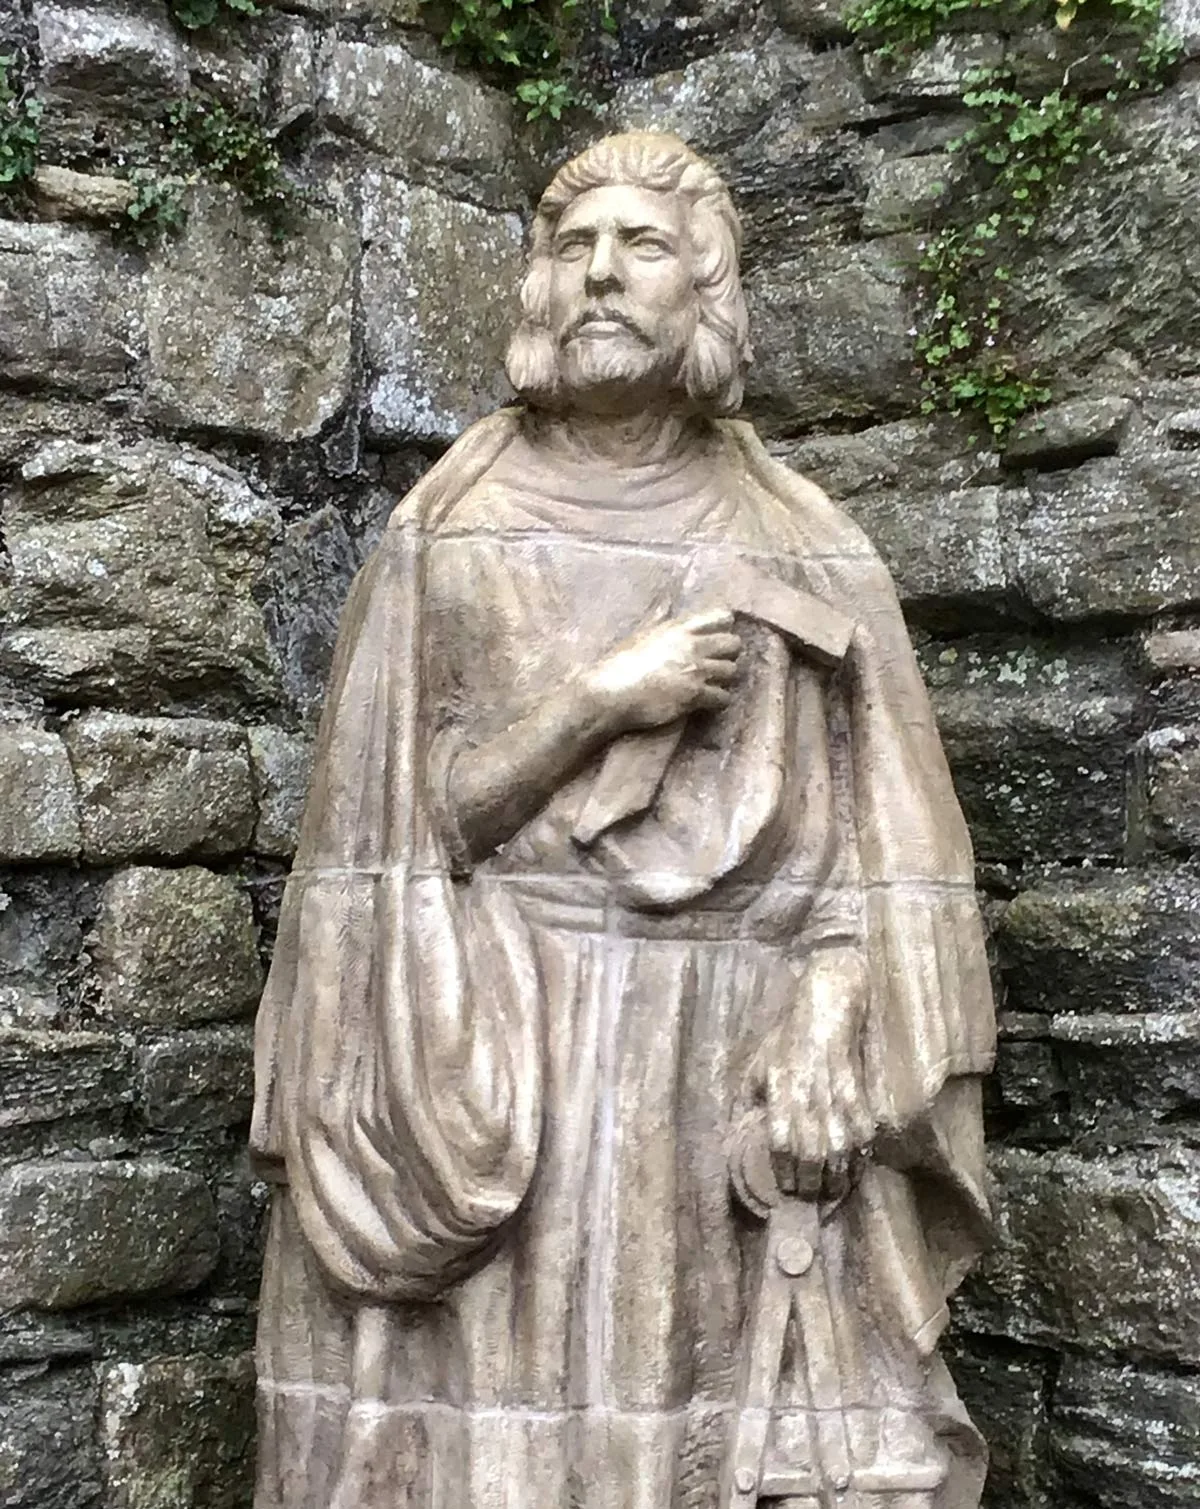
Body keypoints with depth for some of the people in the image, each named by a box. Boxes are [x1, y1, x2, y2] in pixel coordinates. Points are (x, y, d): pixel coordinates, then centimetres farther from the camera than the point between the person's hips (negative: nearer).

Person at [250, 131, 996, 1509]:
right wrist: (605, 695, -10)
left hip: (735, 1070, 1)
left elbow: (872, 834, 3)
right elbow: (390, 810, -2)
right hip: (494, 1060, -1)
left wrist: (831, 1022, -13)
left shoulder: (804, 550, 9)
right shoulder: (448, 534, 6)